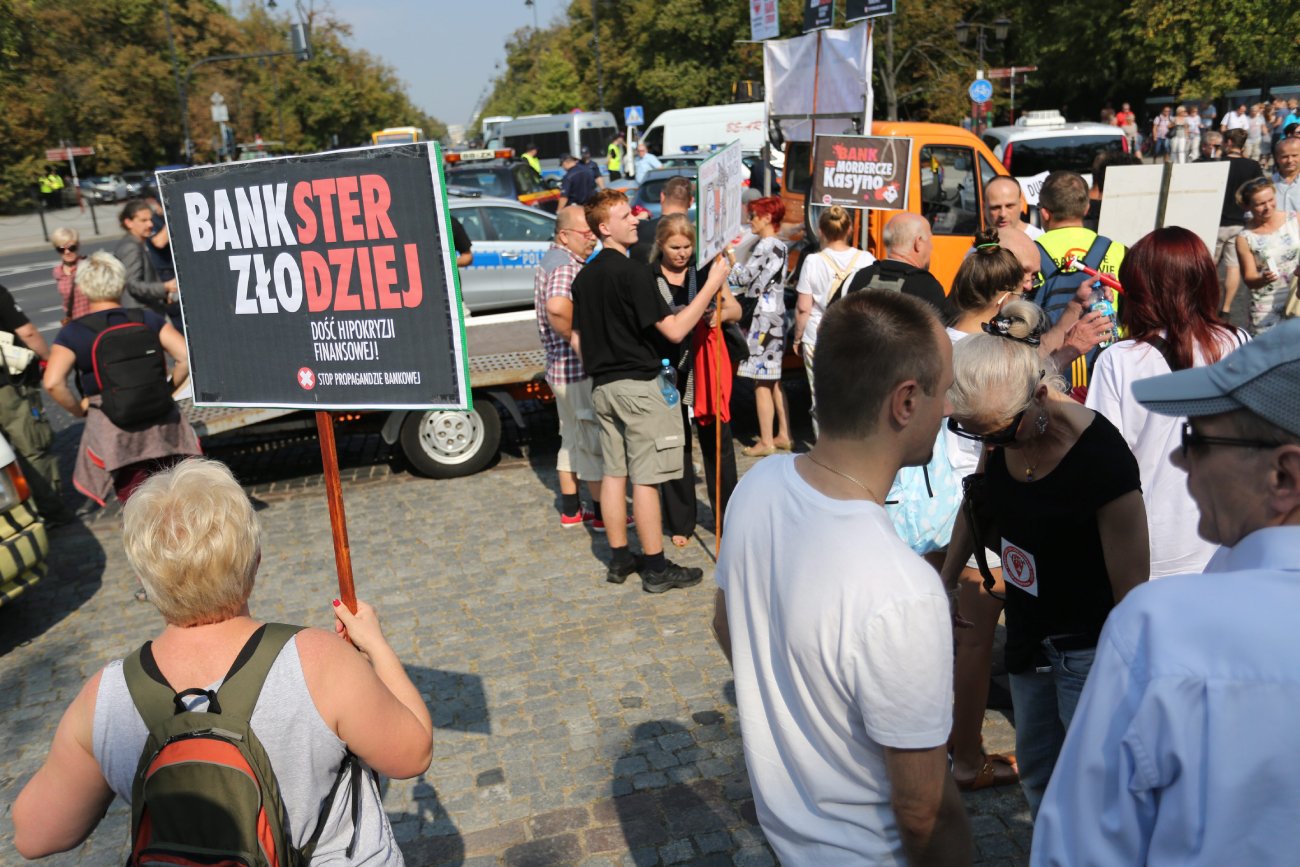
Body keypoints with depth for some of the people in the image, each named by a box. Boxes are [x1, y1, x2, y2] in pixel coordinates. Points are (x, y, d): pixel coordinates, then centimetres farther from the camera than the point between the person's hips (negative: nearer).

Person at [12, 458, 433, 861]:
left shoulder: (104, 700, -24)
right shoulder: (316, 663, -33)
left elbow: (35, 836, -8)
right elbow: (413, 755, -18)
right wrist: (377, 645, -9)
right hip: (342, 858, -2)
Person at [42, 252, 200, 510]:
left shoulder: (73, 332, -2)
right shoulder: (148, 319, 2)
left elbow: (53, 382, -15)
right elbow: (186, 357, -8)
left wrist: (79, 410, 1)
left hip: (113, 432, -2)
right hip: (161, 422, 2)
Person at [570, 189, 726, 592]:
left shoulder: (585, 276, 10)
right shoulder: (632, 272, -16)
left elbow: (578, 339, 14)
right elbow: (674, 330, -19)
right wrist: (712, 285, -16)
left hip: (602, 387, 8)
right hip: (637, 384, -8)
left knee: (613, 472, 12)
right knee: (645, 478, -2)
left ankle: (619, 559, 21)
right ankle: (656, 568, 6)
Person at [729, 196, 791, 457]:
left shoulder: (765, 246, -13)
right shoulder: (780, 245, 15)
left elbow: (743, 277, -12)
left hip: (763, 319, -10)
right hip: (775, 317, 10)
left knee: (762, 382, -5)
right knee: (773, 381, 15)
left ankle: (766, 442, -1)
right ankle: (783, 435, 20)